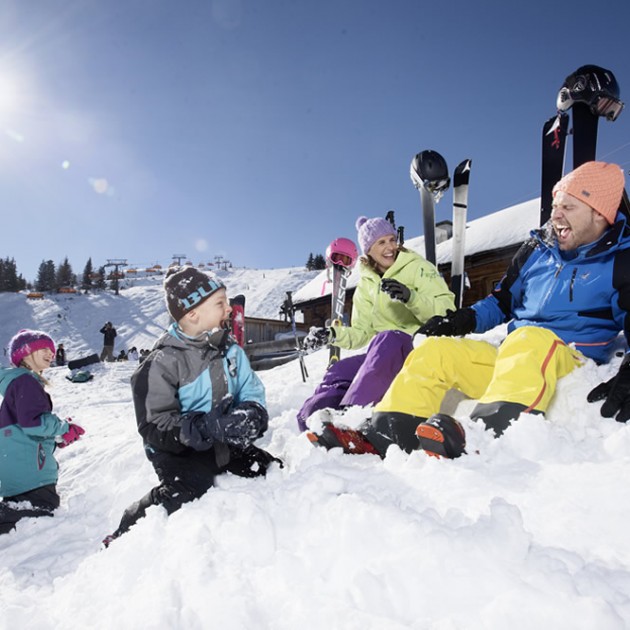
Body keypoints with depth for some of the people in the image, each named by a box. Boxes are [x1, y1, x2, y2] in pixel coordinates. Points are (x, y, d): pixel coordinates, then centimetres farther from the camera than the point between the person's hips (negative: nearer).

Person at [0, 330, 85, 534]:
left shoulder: (27, 381, 20)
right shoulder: (25, 381, -12)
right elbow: (33, 422, -23)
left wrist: (57, 437, 12)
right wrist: (65, 428, -9)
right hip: (27, 469, -10)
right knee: (43, 509, -9)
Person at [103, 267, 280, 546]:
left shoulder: (230, 349, 2)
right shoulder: (163, 362, -17)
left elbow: (251, 392, 4)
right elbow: (154, 426, -19)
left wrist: (252, 415, -20)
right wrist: (207, 427, -33)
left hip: (224, 444, 6)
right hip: (179, 450, -6)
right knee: (181, 496, -28)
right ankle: (124, 537, 1)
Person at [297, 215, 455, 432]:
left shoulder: (418, 268, 1)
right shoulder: (366, 284, 16)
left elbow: (447, 314, -11)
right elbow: (362, 333, 14)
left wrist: (411, 297, -28)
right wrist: (333, 334, -5)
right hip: (384, 356, 6)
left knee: (387, 340, -35)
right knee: (339, 371, -18)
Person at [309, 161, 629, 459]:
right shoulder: (537, 250, 15)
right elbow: (502, 301, 23)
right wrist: (465, 318, 5)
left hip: (571, 365, -5)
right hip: (511, 357, 5)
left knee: (530, 340, -39)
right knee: (434, 350, -14)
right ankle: (382, 434, -26)